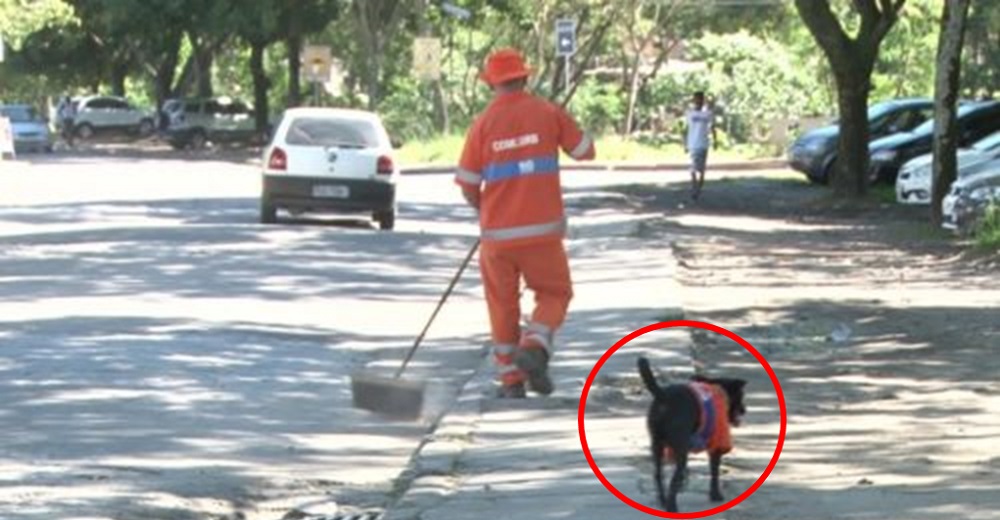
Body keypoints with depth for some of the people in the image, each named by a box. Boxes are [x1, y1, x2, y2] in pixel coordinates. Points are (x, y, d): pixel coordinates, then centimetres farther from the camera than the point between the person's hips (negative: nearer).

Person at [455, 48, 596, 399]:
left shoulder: (483, 124, -3)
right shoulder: (548, 113, -4)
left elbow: (468, 186, 0)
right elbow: (585, 152, 8)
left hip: (498, 234, 1)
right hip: (542, 230, -1)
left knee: (503, 305, 13)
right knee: (554, 293, 14)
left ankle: (510, 379, 15)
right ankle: (535, 346, -11)